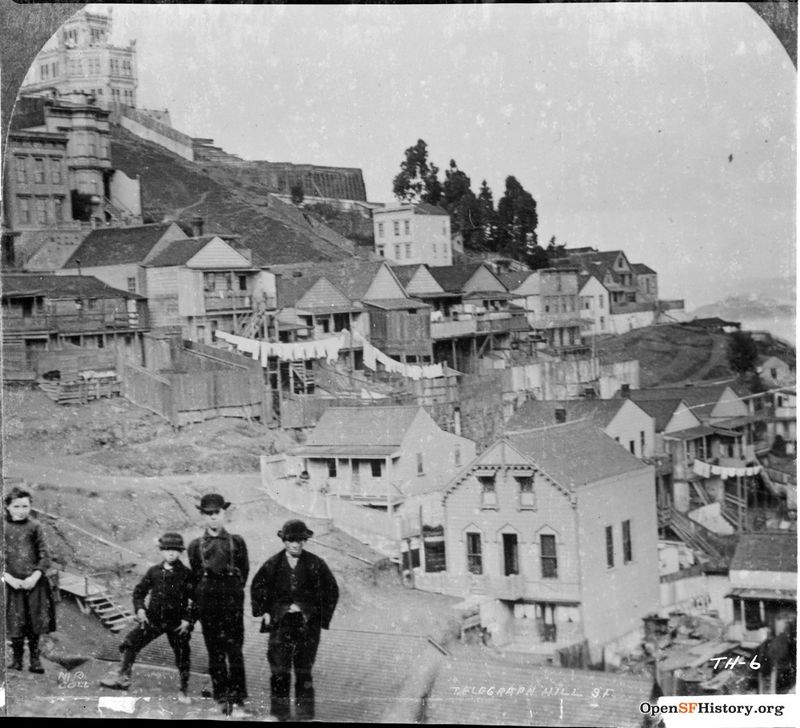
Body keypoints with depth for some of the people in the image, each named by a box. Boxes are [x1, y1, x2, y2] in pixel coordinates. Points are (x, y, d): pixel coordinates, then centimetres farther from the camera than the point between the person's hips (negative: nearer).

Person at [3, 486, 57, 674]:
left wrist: (35, 576, -12)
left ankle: (35, 659, 12)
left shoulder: (35, 527, 1)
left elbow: (45, 556, 0)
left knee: (35, 622, 3)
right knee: (14, 622, 2)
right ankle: (16, 659, 13)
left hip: (34, 581, 0)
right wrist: (9, 578, -12)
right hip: (12, 582, 0)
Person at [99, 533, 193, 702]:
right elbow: (139, 591, 13)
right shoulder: (154, 572, 3)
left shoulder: (186, 574, -8)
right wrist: (139, 608, -2)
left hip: (177, 623, -3)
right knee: (130, 643, -4)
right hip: (153, 618, 3)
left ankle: (184, 690, 20)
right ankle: (123, 677, 9)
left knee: (182, 655, 3)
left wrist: (188, 620, -13)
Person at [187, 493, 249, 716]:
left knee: (234, 648, -6)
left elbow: (244, 571, 10)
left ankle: (237, 697, -2)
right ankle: (222, 697, 9)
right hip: (207, 602, 2)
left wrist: (234, 592, 6)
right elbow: (195, 576, 13)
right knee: (214, 651, 3)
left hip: (232, 600, -2)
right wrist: (199, 601, 9)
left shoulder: (237, 542, 7)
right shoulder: (196, 545, 11)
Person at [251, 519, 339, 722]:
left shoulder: (315, 564, 2)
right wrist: (263, 612, 8)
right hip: (280, 622, 1)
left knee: (304, 671, 1)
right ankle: (279, 713, 5)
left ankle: (305, 714, 8)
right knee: (279, 670, -4)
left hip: (308, 623, -1)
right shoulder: (273, 564, 3)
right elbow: (257, 588, 17)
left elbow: (332, 591, 10)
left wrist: (322, 617, 5)